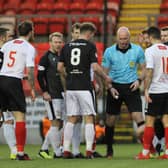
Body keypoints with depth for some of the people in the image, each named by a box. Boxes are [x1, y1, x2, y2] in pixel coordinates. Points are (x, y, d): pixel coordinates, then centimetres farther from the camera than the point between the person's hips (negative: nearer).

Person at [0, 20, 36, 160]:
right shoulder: (29, 48, -1)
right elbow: (29, 70, -8)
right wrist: (32, 89, 0)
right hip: (14, 81, -5)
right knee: (20, 116, -1)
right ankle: (20, 152, -5)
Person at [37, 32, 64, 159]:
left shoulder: (63, 57, 16)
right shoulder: (46, 58, -5)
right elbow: (40, 76, -9)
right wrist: (44, 92, -15)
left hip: (62, 95, 8)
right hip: (52, 96, -8)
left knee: (59, 124, 8)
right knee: (55, 123, -10)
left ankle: (44, 149, 16)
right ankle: (58, 153, -9)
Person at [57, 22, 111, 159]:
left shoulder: (67, 46, 9)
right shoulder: (90, 46, -4)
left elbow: (60, 67, 8)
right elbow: (95, 67, -10)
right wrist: (105, 77, 5)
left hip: (70, 87, 4)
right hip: (84, 87, -4)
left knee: (71, 119, 9)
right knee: (89, 118, 1)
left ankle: (66, 150, 5)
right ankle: (89, 150, -5)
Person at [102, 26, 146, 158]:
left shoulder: (138, 50, 1)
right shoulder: (109, 52, 0)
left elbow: (144, 69, 10)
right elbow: (104, 73, 6)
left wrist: (139, 80, -9)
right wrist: (110, 87, -8)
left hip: (131, 87, -1)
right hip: (115, 87, 1)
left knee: (138, 117, -15)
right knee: (110, 120, 5)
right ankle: (109, 151, 20)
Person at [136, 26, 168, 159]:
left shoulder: (150, 50, -9)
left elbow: (149, 72, -14)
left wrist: (146, 90, -11)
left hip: (156, 90, -5)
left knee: (150, 121, 2)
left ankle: (145, 152, 4)